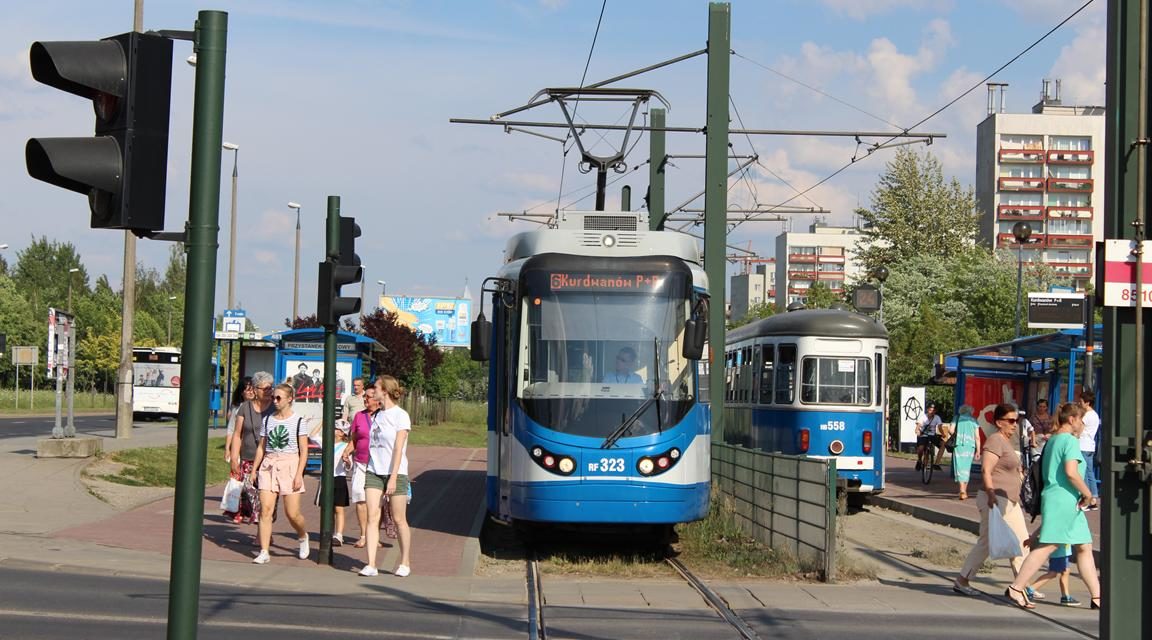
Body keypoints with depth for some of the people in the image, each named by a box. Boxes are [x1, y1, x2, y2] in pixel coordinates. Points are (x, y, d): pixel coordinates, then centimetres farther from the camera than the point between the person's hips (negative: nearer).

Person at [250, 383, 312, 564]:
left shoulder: (299, 421, 0)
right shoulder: (268, 420, 11)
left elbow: (304, 450, -3)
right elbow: (261, 447, 16)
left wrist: (299, 474, -11)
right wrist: (254, 469, 10)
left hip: (290, 465, -3)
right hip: (268, 466, 3)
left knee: (292, 513, -3)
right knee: (266, 509, -7)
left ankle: (303, 536, 28)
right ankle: (264, 552, -6)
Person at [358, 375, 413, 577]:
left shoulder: (400, 415, -6)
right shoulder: (377, 416, 14)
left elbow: (398, 449, -11)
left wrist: (393, 477, -16)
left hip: (395, 472, -5)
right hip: (374, 472, 5)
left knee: (399, 519, 2)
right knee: (372, 517, -6)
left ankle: (405, 563, 15)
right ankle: (371, 564, -9)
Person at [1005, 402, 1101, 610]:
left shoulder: (1053, 439, 18)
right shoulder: (1070, 440, -11)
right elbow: (1071, 472, -22)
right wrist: (1088, 494, -12)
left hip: (1069, 504, 10)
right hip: (1063, 501, -10)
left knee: (1084, 548, 11)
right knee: (1047, 547, -10)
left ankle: (1097, 596, 13)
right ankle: (1015, 589, -10)